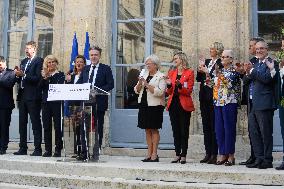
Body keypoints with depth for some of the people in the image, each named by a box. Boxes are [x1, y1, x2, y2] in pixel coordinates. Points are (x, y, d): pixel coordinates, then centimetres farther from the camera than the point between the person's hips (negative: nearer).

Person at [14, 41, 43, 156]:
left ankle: (38, 149, -1)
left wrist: (24, 75, -20)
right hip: (22, 96, 8)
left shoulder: (39, 61, -5)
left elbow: (38, 78, -16)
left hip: (33, 97, -8)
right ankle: (23, 148, 17)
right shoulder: (23, 62, 19)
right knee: (22, 123, 10)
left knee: (36, 123, -4)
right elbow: (20, 80, 20)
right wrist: (18, 75, -1)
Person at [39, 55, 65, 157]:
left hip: (57, 102, -4)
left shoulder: (60, 74, 5)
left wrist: (49, 77, -10)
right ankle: (48, 149, 9)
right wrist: (44, 77, -9)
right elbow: (40, 87, 4)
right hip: (46, 103, 4)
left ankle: (58, 149, 1)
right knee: (46, 126, 3)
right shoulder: (44, 74, 16)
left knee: (58, 126, -4)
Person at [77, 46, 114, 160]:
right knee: (84, 128, 3)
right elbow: (79, 83, 14)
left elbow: (110, 84, -6)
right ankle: (84, 153, 9)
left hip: (99, 103, -4)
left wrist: (97, 90, -18)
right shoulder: (85, 69, 17)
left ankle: (96, 153, 10)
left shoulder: (106, 69, 2)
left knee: (98, 128, 3)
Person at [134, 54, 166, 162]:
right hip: (144, 105, 6)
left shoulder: (160, 77, -5)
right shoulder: (144, 75, 13)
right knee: (147, 130, 8)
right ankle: (149, 154, 14)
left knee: (154, 129, -2)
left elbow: (159, 92, -17)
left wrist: (147, 84, -16)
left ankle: (154, 154, 4)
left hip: (155, 106, -6)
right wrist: (140, 83, -7)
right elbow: (136, 90, 13)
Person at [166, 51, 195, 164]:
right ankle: (177, 154, 13)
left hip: (184, 105, -5)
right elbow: (169, 92, 14)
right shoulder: (171, 73, 13)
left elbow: (189, 91, -7)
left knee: (184, 131, -1)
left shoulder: (189, 72, -2)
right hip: (173, 104, 5)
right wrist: (169, 85, -7)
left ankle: (183, 155, 4)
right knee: (175, 130, 7)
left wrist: (180, 86, -23)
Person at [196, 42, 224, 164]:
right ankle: (208, 153, 16)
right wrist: (200, 69, -1)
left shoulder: (220, 64, -7)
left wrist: (207, 72, -15)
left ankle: (214, 154, 2)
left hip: (213, 98, -7)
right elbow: (198, 79, 15)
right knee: (206, 126, 10)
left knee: (214, 126, -4)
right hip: (204, 97, 7)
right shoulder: (206, 61, 15)